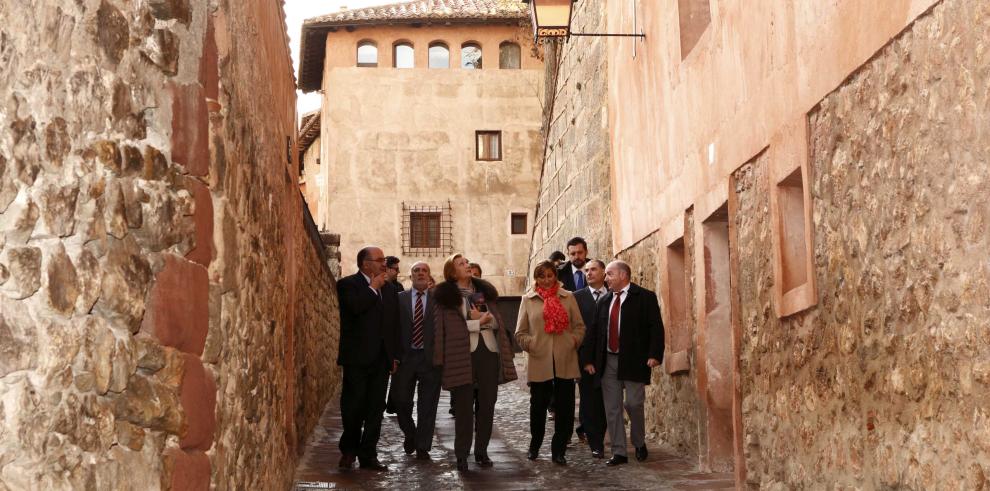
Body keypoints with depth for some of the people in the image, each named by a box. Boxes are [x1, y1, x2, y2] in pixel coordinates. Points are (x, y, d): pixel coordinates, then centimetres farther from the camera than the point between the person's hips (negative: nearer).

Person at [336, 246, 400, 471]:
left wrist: (394, 355, 12)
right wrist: (373, 288, -12)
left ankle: (368, 454, 11)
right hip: (357, 357, -5)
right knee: (353, 406, 2)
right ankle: (349, 450, 19)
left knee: (375, 408, 5)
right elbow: (355, 307, -25)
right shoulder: (347, 284, -4)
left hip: (381, 358, 5)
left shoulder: (389, 288, 14)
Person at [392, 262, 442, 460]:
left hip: (430, 358, -1)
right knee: (401, 401, 4)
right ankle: (410, 435, 30)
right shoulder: (400, 298, 6)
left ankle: (423, 447, 12)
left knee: (427, 406, 2)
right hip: (405, 357, 1)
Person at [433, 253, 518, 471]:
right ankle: (462, 454, 7)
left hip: (489, 351, 4)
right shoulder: (446, 295, 1)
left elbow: (496, 321, 10)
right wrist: (479, 322, -7)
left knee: (487, 404, 5)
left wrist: (485, 317, -10)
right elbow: (452, 327, -9)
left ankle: (482, 451, 14)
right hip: (462, 354, -4)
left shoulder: (484, 290, 15)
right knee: (464, 406, -1)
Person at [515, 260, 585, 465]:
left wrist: (573, 342, -4)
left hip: (565, 362, 1)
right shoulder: (528, 300, 7)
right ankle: (534, 446, 28)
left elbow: (579, 326, 10)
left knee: (565, 408, 1)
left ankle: (558, 451, 13)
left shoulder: (568, 298, 9)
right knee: (538, 406, 7)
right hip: (539, 362, -1)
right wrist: (531, 345, -5)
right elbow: (520, 333, 8)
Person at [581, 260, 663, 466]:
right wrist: (589, 359, 7)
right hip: (608, 361, 5)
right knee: (612, 408, 5)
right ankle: (618, 452, 12)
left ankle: (639, 443, 21)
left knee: (634, 404, -4)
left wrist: (654, 354, -18)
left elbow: (656, 327, -7)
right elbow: (595, 331, 13)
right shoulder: (604, 301, 15)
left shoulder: (645, 297, -2)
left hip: (634, 360, -5)